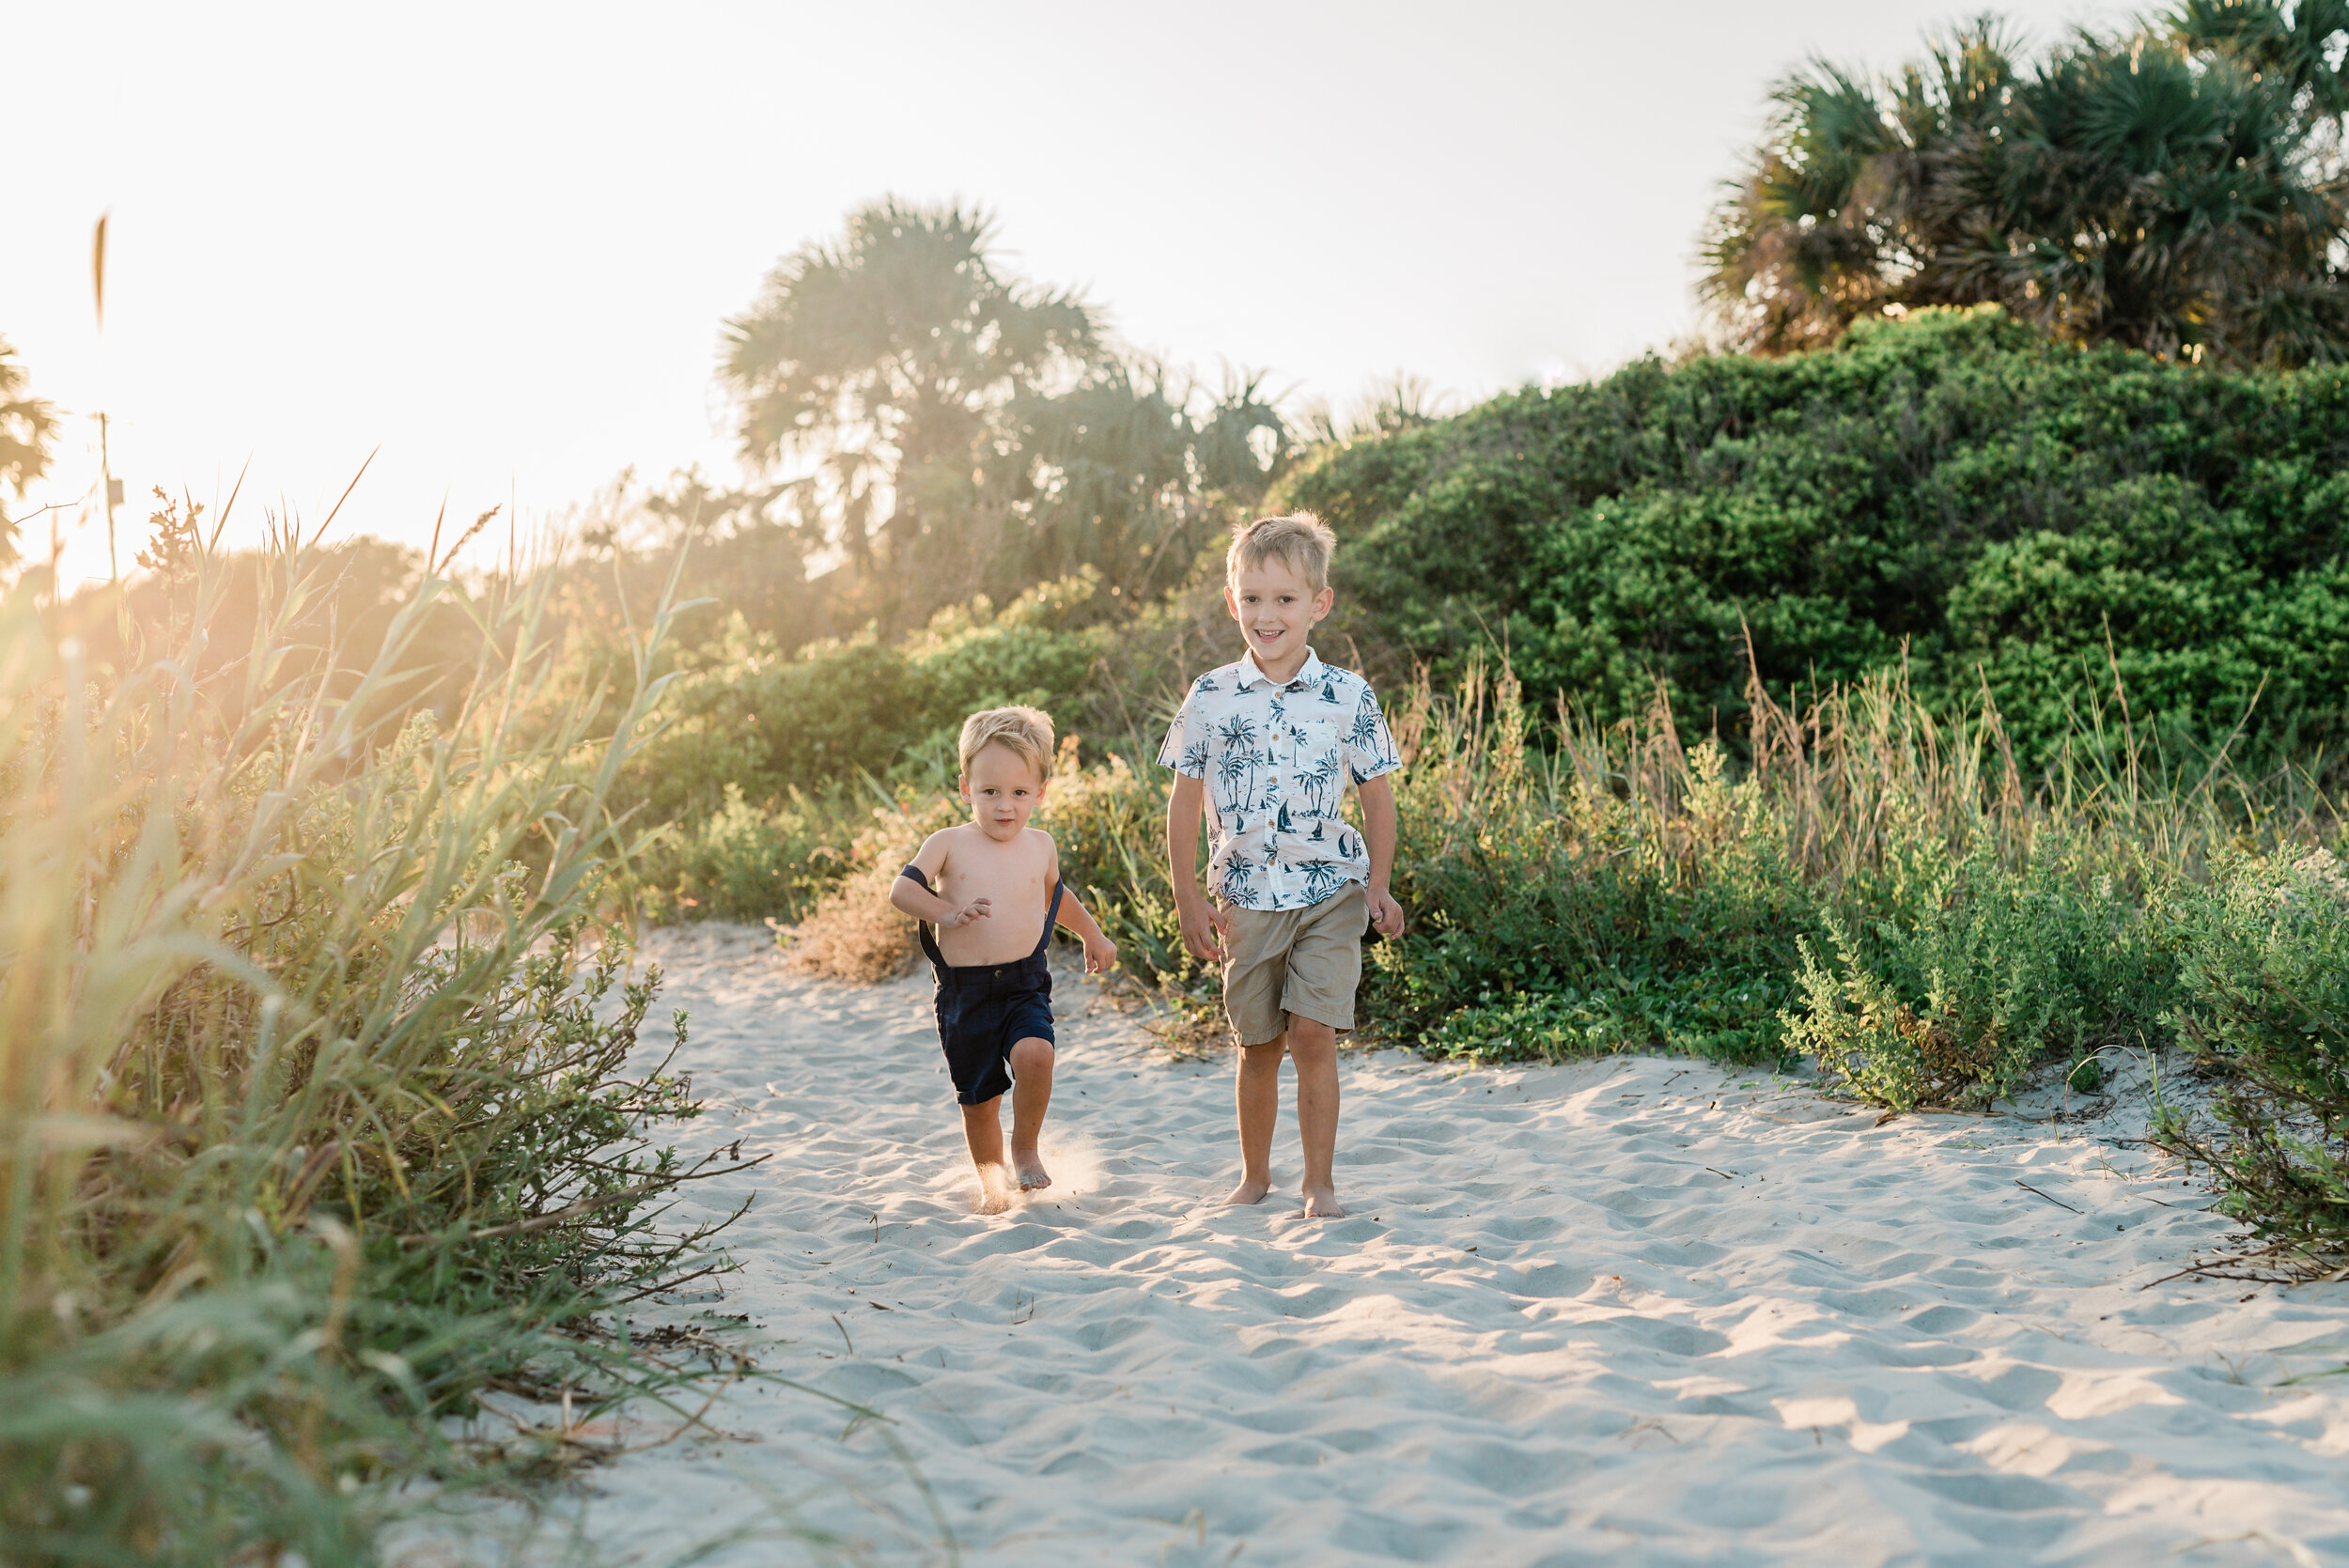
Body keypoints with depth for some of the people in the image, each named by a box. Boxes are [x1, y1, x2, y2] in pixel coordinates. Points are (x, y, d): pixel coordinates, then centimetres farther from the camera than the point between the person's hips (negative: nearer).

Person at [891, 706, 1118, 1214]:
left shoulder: (1040, 845, 8)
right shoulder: (949, 844, -2)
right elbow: (902, 889, -14)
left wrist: (1093, 935, 35)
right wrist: (947, 913, -31)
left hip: (1025, 986, 1)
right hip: (964, 992, -1)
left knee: (1034, 1055, -26)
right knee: (979, 1098, 6)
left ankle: (1025, 1147, 1)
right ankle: (990, 1177, 35)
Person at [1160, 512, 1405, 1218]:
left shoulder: (1349, 696, -4)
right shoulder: (1210, 698, -2)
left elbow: (1377, 796, 4)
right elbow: (1184, 802, 3)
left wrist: (1378, 886, -2)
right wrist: (1189, 899, 1)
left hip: (1329, 893, -1)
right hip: (1246, 896, 1)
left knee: (1313, 1034, -9)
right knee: (1258, 1046, 10)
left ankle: (1319, 1182, 5)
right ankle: (1254, 1176, 27)